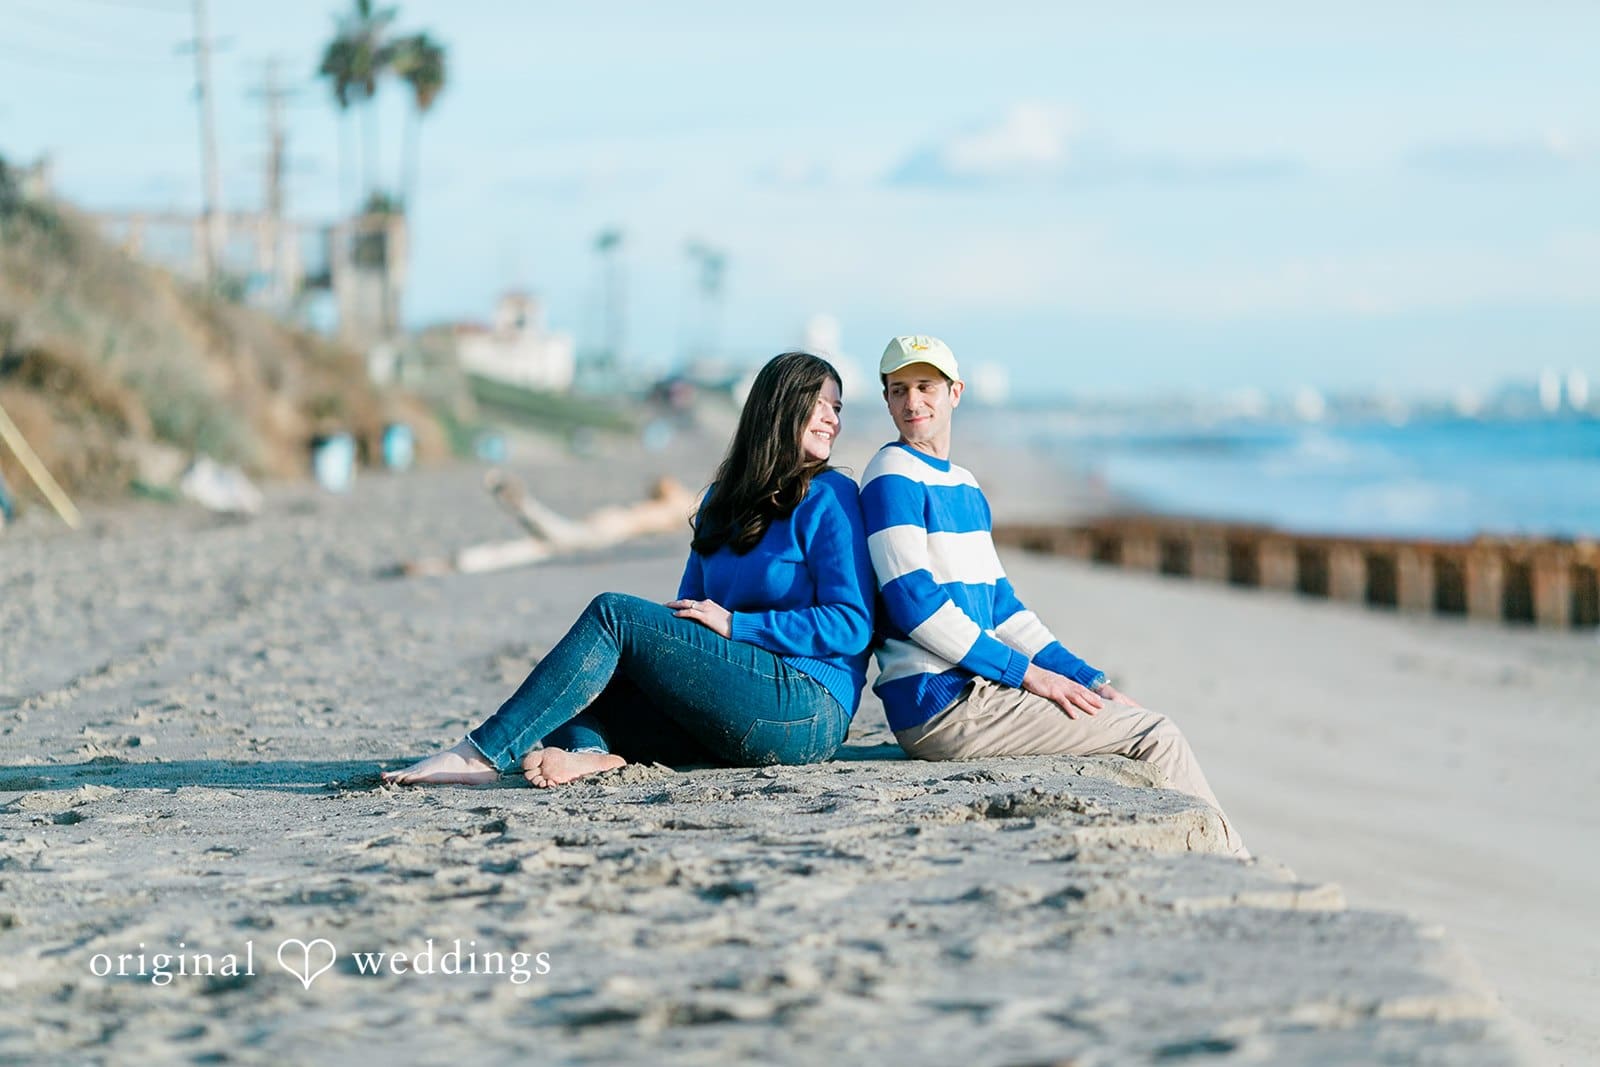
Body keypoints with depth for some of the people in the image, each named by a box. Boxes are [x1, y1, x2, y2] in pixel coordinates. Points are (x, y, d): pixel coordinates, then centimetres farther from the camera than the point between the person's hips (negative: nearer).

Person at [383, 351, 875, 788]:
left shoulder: (829, 498, -1)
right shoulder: (723, 500, 20)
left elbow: (851, 625, -10)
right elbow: (687, 617, 18)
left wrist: (733, 625, -13)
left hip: (807, 710, -7)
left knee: (612, 613, -17)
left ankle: (480, 756, -26)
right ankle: (586, 751, -38)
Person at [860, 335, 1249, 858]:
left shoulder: (966, 488, 20)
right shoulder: (893, 477, -8)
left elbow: (1001, 608, 19)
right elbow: (914, 603, -17)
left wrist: (1092, 681, 9)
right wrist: (1027, 673, -15)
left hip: (973, 692, 9)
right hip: (939, 701, -9)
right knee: (1154, 735, -6)